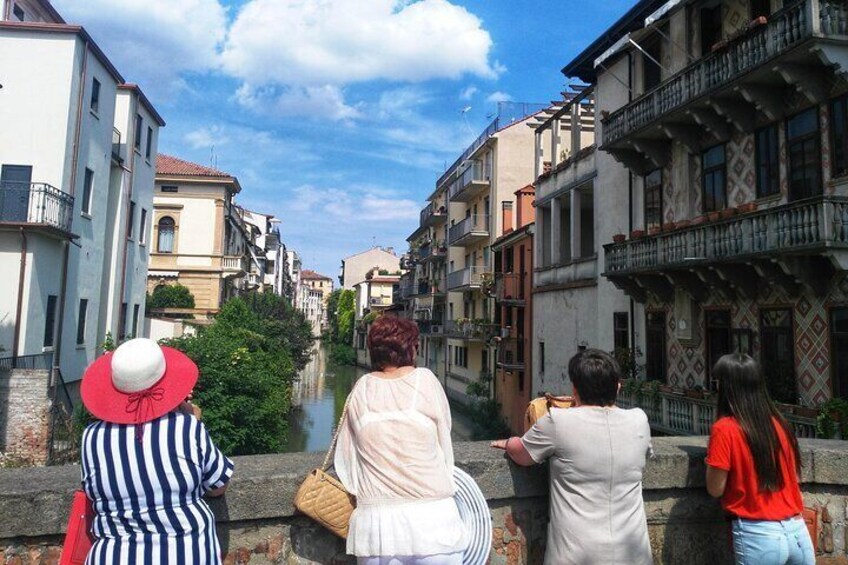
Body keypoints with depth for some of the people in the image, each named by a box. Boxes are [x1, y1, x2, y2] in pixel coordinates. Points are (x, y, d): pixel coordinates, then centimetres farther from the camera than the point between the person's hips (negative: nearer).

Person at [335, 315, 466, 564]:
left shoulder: (360, 390, 3)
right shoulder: (425, 380, -4)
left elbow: (346, 462, 4)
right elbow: (445, 445, 4)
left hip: (374, 524, 3)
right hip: (430, 520, -3)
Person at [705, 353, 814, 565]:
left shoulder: (725, 429, -14)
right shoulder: (778, 423, 4)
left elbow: (715, 489, -9)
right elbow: (794, 476, 15)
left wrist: (711, 459, 5)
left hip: (758, 535, -5)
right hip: (798, 530, 5)